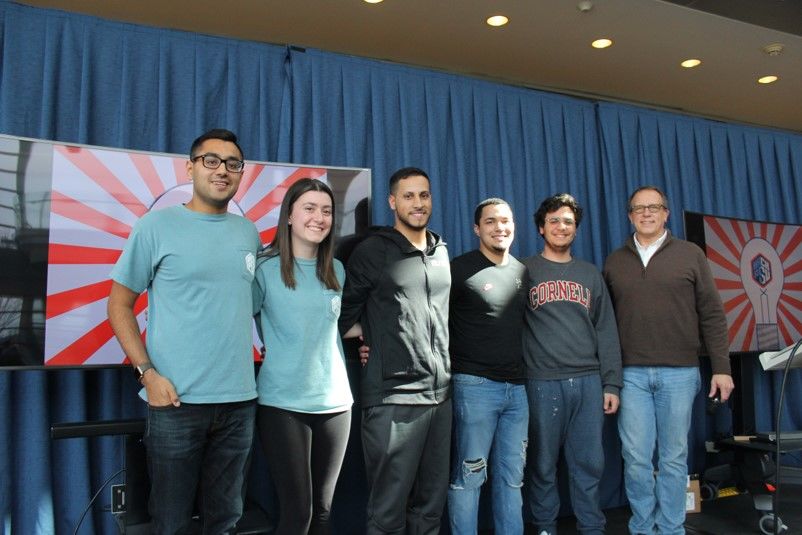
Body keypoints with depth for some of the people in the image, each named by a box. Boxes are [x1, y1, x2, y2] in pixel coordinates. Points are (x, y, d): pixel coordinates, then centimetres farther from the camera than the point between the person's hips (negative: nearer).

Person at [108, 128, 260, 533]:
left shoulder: (249, 233, 9)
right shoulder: (157, 226, -3)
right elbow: (119, 305, -2)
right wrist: (147, 373, -11)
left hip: (240, 399, 4)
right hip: (176, 399, -3)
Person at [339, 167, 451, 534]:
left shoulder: (442, 252, 12)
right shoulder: (372, 252, -5)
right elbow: (345, 314, 1)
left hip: (440, 394, 6)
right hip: (394, 398, -5)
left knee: (431, 504, 15)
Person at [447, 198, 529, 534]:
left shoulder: (522, 272, 12)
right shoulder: (460, 269, -7)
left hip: (516, 388, 6)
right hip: (474, 386, -6)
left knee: (511, 477, 13)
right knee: (468, 477, 2)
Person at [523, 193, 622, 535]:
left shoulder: (590, 274, 15)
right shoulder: (524, 270, 5)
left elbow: (606, 331, 13)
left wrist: (612, 383, 7)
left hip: (588, 381, 3)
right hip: (543, 382, -3)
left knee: (590, 462, 7)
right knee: (544, 463, 4)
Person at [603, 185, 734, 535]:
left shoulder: (690, 254, 4)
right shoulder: (615, 262, 9)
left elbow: (712, 315, 3)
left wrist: (722, 368, -2)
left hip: (680, 373, -1)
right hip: (631, 374, 1)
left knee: (674, 457, 8)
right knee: (636, 457, 3)